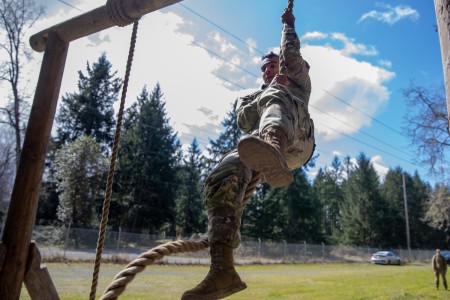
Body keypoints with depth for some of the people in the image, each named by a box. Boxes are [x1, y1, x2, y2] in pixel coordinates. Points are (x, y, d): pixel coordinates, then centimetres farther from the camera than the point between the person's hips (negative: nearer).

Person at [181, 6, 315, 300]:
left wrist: (288, 24, 33)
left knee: (275, 99, -33)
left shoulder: (297, 84, 37)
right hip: (257, 143, 2)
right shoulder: (251, 96, 41)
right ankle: (223, 268, -42)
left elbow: (292, 53, 18)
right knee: (223, 176, -31)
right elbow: (244, 120, 16)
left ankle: (271, 147, -71)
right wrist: (274, 85, 11)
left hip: (296, 143, -2)